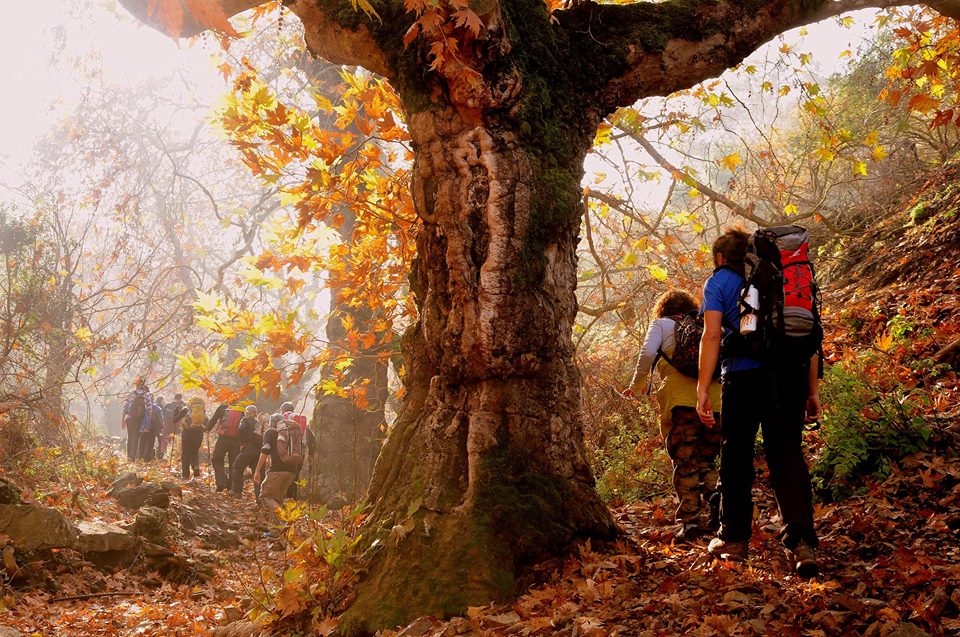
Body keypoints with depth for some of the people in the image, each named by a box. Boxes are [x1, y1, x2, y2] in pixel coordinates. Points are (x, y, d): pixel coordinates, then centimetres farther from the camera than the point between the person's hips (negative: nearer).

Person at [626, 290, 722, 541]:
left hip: (680, 400, -3)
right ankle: (714, 495, -14)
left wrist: (637, 384, 10)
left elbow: (648, 353, -3)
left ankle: (690, 521, -7)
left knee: (684, 461, 0)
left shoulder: (661, 324, 15)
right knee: (705, 459, 14)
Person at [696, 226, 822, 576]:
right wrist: (813, 390, 18)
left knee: (736, 456, 10)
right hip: (791, 373, 3)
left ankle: (734, 538, 18)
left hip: (744, 374, -3)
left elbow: (712, 335, -4)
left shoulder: (718, 281, 10)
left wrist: (703, 389, -7)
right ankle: (801, 541, -16)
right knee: (787, 455, 0)